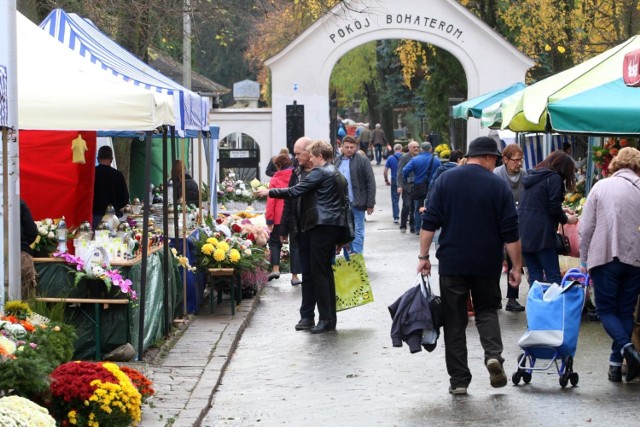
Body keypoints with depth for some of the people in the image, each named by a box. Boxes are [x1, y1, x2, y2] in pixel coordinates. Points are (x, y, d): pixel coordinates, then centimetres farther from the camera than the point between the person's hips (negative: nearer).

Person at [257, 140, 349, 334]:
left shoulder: (319, 172, -10)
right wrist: (343, 238, 22)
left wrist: (270, 192, 0)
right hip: (337, 225, 9)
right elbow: (345, 200, 20)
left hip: (322, 226, -9)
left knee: (318, 272, -7)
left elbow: (295, 191, -13)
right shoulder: (339, 175, 18)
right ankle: (330, 318, 15)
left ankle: (325, 319, -9)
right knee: (326, 271, 13)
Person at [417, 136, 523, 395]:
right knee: (487, 310, 18)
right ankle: (493, 354, -7)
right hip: (487, 264, 0)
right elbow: (510, 233, -3)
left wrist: (423, 256, 3)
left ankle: (458, 380, 4)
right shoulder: (498, 186, -2)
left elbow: (430, 222, -3)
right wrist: (516, 267, 3)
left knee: (454, 320, 6)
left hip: (452, 263, 0)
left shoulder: (446, 180, 0)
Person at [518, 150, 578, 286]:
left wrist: (561, 212, 27)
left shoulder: (533, 177, 18)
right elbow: (554, 208, -11)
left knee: (534, 276, 8)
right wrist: (566, 219, 7)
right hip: (540, 234, -7)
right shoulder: (554, 178, -6)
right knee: (553, 276, -5)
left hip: (523, 233, 7)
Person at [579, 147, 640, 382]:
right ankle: (616, 364, 10)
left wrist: (583, 260, 7)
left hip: (604, 257, -2)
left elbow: (586, 227, -1)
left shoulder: (601, 186, -1)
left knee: (606, 309, 7)